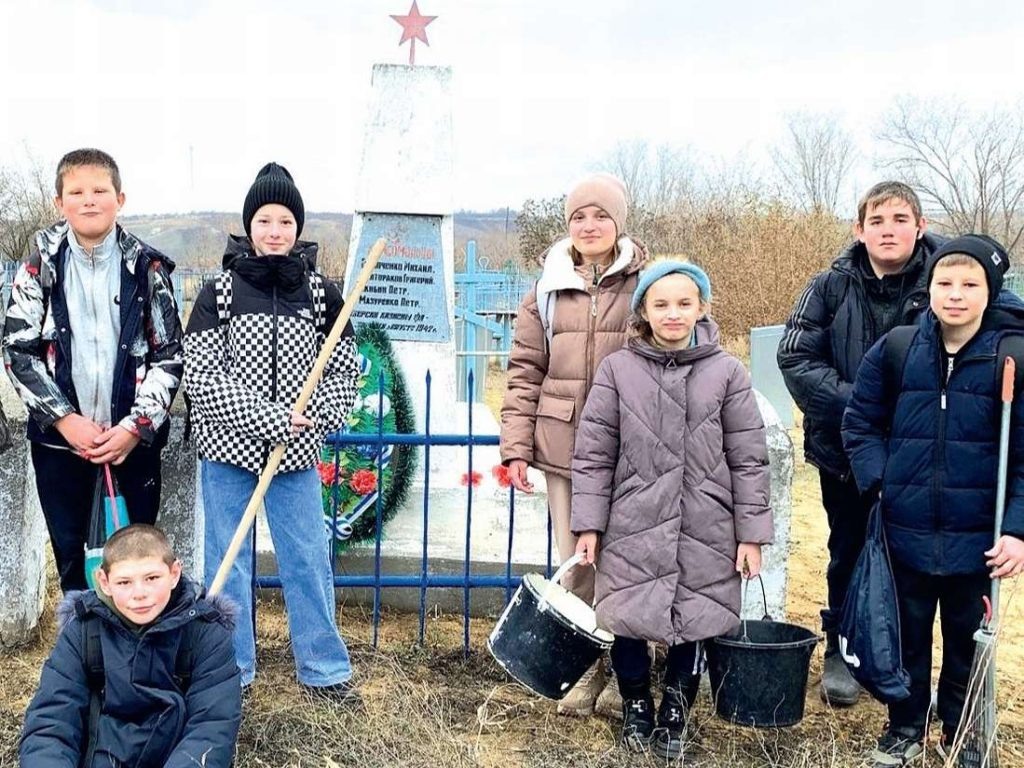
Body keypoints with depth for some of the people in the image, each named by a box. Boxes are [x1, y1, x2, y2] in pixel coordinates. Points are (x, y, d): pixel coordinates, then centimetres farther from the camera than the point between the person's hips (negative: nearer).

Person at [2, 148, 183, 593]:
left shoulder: (146, 267, 0)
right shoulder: (40, 265, 2)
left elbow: (169, 355, -1)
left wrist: (137, 427, -11)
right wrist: (65, 419, -11)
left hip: (134, 436, -1)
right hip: (59, 435, 1)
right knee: (68, 549, 10)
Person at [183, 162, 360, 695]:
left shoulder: (321, 294, 1)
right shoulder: (219, 292, -3)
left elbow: (344, 373, 5)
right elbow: (200, 377, -9)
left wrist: (313, 418, -13)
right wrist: (269, 420, -16)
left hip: (296, 453, 1)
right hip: (228, 450, -1)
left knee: (309, 560, 6)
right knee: (227, 561, 8)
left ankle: (324, 666, 21)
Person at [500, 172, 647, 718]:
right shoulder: (548, 289, 9)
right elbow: (524, 372, 8)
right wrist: (516, 447, 1)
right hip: (564, 448, 3)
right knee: (575, 562, 8)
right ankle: (589, 666, 24)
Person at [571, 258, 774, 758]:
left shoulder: (727, 373, 0)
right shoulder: (617, 369, 0)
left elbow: (748, 459, 2)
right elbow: (593, 454, 0)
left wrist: (752, 533, -1)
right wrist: (588, 524, -4)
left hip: (704, 531, 0)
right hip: (633, 529, 0)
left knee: (693, 623, 8)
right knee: (628, 621, 5)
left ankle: (675, 715, 31)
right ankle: (636, 708, 31)